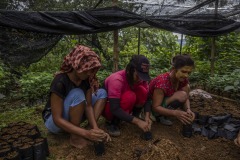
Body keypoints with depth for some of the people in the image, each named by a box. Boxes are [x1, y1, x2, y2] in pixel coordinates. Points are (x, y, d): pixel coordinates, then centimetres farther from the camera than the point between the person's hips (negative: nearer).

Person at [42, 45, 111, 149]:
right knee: (77, 94, -35)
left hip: (73, 115, 7)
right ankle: (75, 137, -17)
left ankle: (93, 134, -16)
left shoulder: (86, 79, -12)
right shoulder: (60, 82, -31)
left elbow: (88, 105, -12)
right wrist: (86, 133, -39)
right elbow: (57, 119, -31)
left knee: (102, 93, -8)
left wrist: (95, 128, -28)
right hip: (53, 122, -6)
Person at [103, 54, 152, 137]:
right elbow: (114, 109, -38)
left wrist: (147, 117, -30)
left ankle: (134, 116, -1)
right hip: (109, 108, -5)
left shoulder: (141, 78, -15)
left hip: (122, 109, 5)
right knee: (129, 96, -34)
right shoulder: (117, 79, -34)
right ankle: (113, 122, -13)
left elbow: (146, 98, -13)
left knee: (142, 91, -22)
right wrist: (137, 121, -40)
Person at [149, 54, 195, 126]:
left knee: (187, 88, -4)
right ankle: (160, 115, -8)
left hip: (164, 100, 8)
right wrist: (175, 113, -42)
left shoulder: (183, 80, -11)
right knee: (181, 95, -26)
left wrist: (188, 110, -30)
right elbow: (155, 107, -29)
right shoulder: (162, 81, -33)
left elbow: (186, 99, -8)